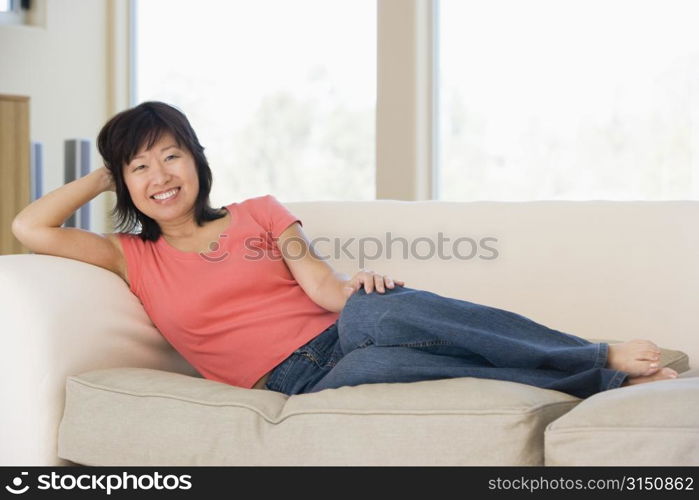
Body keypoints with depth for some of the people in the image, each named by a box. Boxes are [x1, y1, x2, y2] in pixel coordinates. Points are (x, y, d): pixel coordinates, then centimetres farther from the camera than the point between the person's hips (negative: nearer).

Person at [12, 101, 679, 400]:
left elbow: (327, 289, 4)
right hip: (298, 384, -1)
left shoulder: (260, 214, 17)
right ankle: (604, 378, -34)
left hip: (337, 334, 1)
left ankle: (602, 358, -33)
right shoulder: (135, 258, 15)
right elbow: (30, 228, 4)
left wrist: (359, 285, -20)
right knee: (369, 368, -37)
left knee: (373, 312, -37)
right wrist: (105, 175, 17)